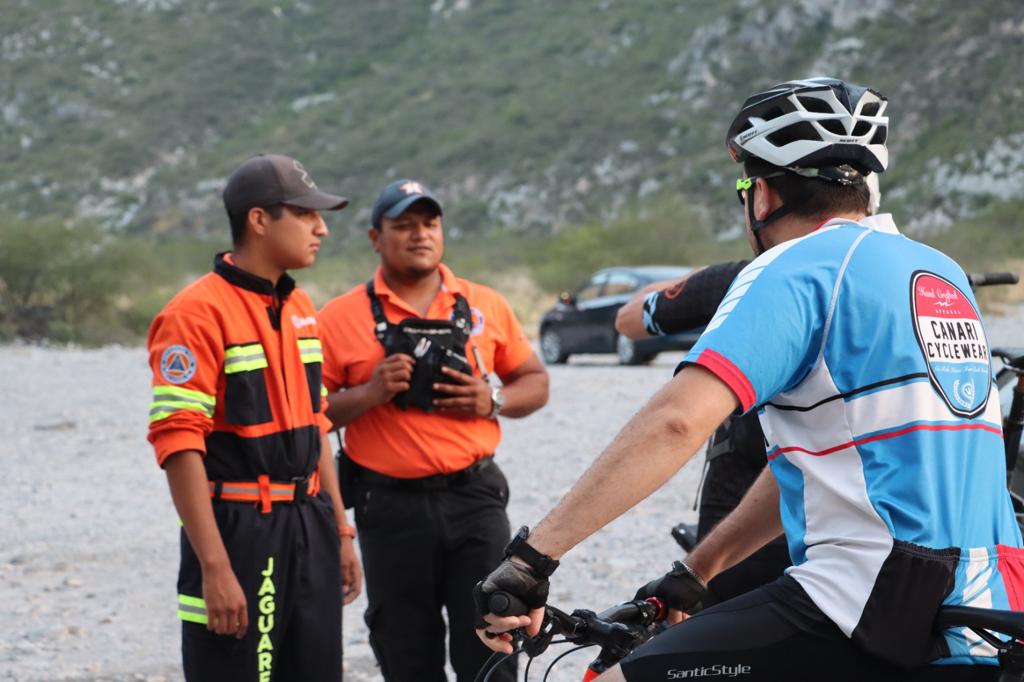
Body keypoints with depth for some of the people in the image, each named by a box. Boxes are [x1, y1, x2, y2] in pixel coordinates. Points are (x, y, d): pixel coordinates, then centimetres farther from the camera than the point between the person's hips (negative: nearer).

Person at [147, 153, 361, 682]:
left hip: (307, 529, 8)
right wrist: (214, 567, -23)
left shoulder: (299, 308, 13)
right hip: (238, 532, -8)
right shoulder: (197, 313, -13)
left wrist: (339, 531, 18)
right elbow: (179, 445, -19)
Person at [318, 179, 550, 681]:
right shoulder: (342, 317, 0)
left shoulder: (485, 306, 8)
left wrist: (494, 400, -6)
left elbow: (535, 382, 14)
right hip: (391, 507, -1)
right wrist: (369, 394, -17)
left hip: (475, 499, 1)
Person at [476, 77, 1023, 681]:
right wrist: (694, 572, 28)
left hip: (877, 624, -9)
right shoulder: (944, 273, 20)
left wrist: (532, 557, -21)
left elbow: (676, 420, -21)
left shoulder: (796, 269, -5)